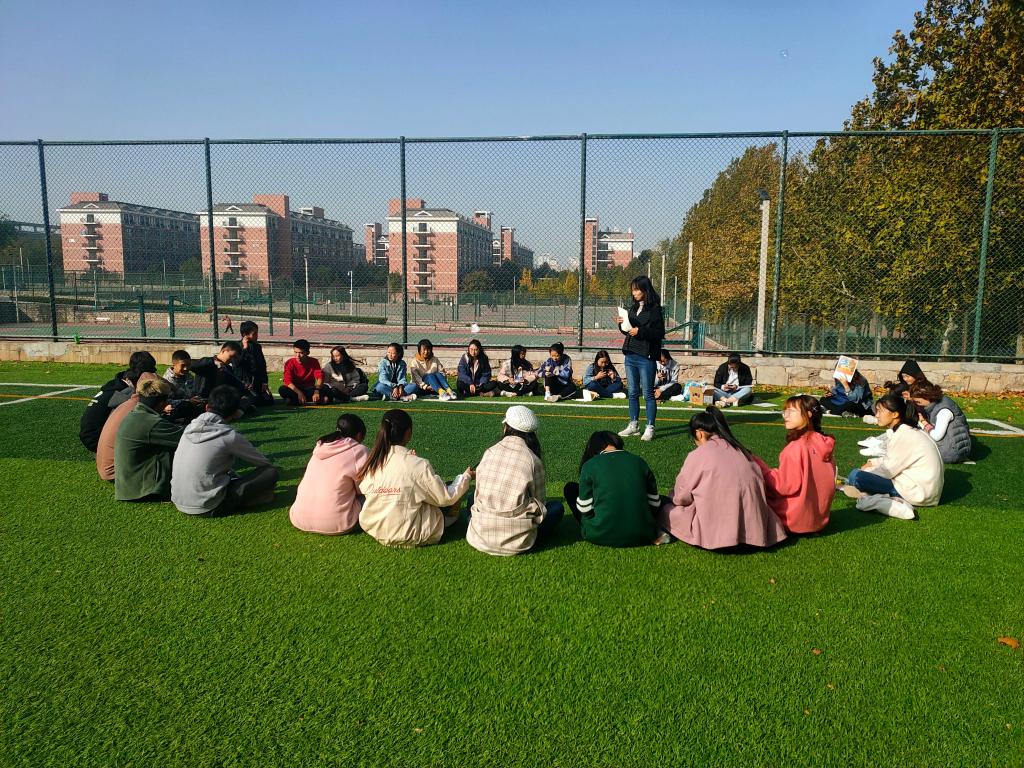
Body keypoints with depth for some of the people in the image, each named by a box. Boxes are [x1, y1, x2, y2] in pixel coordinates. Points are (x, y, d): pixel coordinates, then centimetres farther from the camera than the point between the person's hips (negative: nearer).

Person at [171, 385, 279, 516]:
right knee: (271, 472, -5)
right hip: (207, 508, -7)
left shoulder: (190, 427, 5)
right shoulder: (230, 436, -12)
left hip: (178, 503, 7)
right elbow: (264, 462, 2)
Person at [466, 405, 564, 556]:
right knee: (557, 507, 19)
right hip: (517, 541, -3)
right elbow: (540, 502, 3)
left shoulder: (489, 453, 2)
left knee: (472, 500, 34)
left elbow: (478, 494, 7)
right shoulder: (533, 460, -6)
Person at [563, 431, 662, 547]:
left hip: (602, 537, -3)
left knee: (570, 488, 17)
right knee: (665, 501, 32)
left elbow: (585, 509, -4)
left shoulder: (590, 466, -6)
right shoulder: (639, 462, 2)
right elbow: (654, 503, 6)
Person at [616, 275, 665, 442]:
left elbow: (660, 333, -13)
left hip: (646, 357, -7)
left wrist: (640, 331, -21)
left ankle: (650, 428, 6)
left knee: (648, 393, -1)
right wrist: (622, 324, 1)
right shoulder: (633, 308, 13)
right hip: (630, 355, 7)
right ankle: (633, 425, 22)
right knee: (632, 392, 12)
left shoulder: (654, 309, -8)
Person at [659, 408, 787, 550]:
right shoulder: (740, 450, 10)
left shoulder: (698, 455, -6)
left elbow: (680, 497, 0)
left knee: (667, 511, 10)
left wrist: (674, 497, 25)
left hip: (719, 528, -6)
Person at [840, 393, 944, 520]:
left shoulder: (904, 435, -16)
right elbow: (892, 461, 18)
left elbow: (888, 470, -13)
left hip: (918, 492, -10)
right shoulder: (907, 430, 11)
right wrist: (872, 463, 5)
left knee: (855, 476, -15)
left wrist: (865, 471, 1)